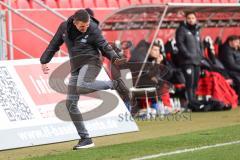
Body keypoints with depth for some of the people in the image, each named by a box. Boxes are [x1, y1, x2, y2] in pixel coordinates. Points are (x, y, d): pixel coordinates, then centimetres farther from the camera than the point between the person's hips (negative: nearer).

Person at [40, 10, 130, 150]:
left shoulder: (93, 29, -12)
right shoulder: (65, 27, 1)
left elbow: (104, 46, -9)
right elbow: (54, 44, 13)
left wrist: (115, 58, -26)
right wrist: (44, 61, 8)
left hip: (91, 63, -6)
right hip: (76, 67, 6)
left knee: (81, 87, -36)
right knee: (71, 104, -2)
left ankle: (115, 84, -17)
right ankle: (86, 139, 3)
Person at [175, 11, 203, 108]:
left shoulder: (197, 30, 18)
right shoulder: (182, 29, -4)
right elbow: (180, 44, -11)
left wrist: (200, 54, 10)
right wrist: (188, 54, -17)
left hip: (197, 60, 7)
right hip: (187, 61, -7)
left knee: (195, 82, 9)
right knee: (190, 81, -13)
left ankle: (194, 100, 16)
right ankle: (191, 101, -14)